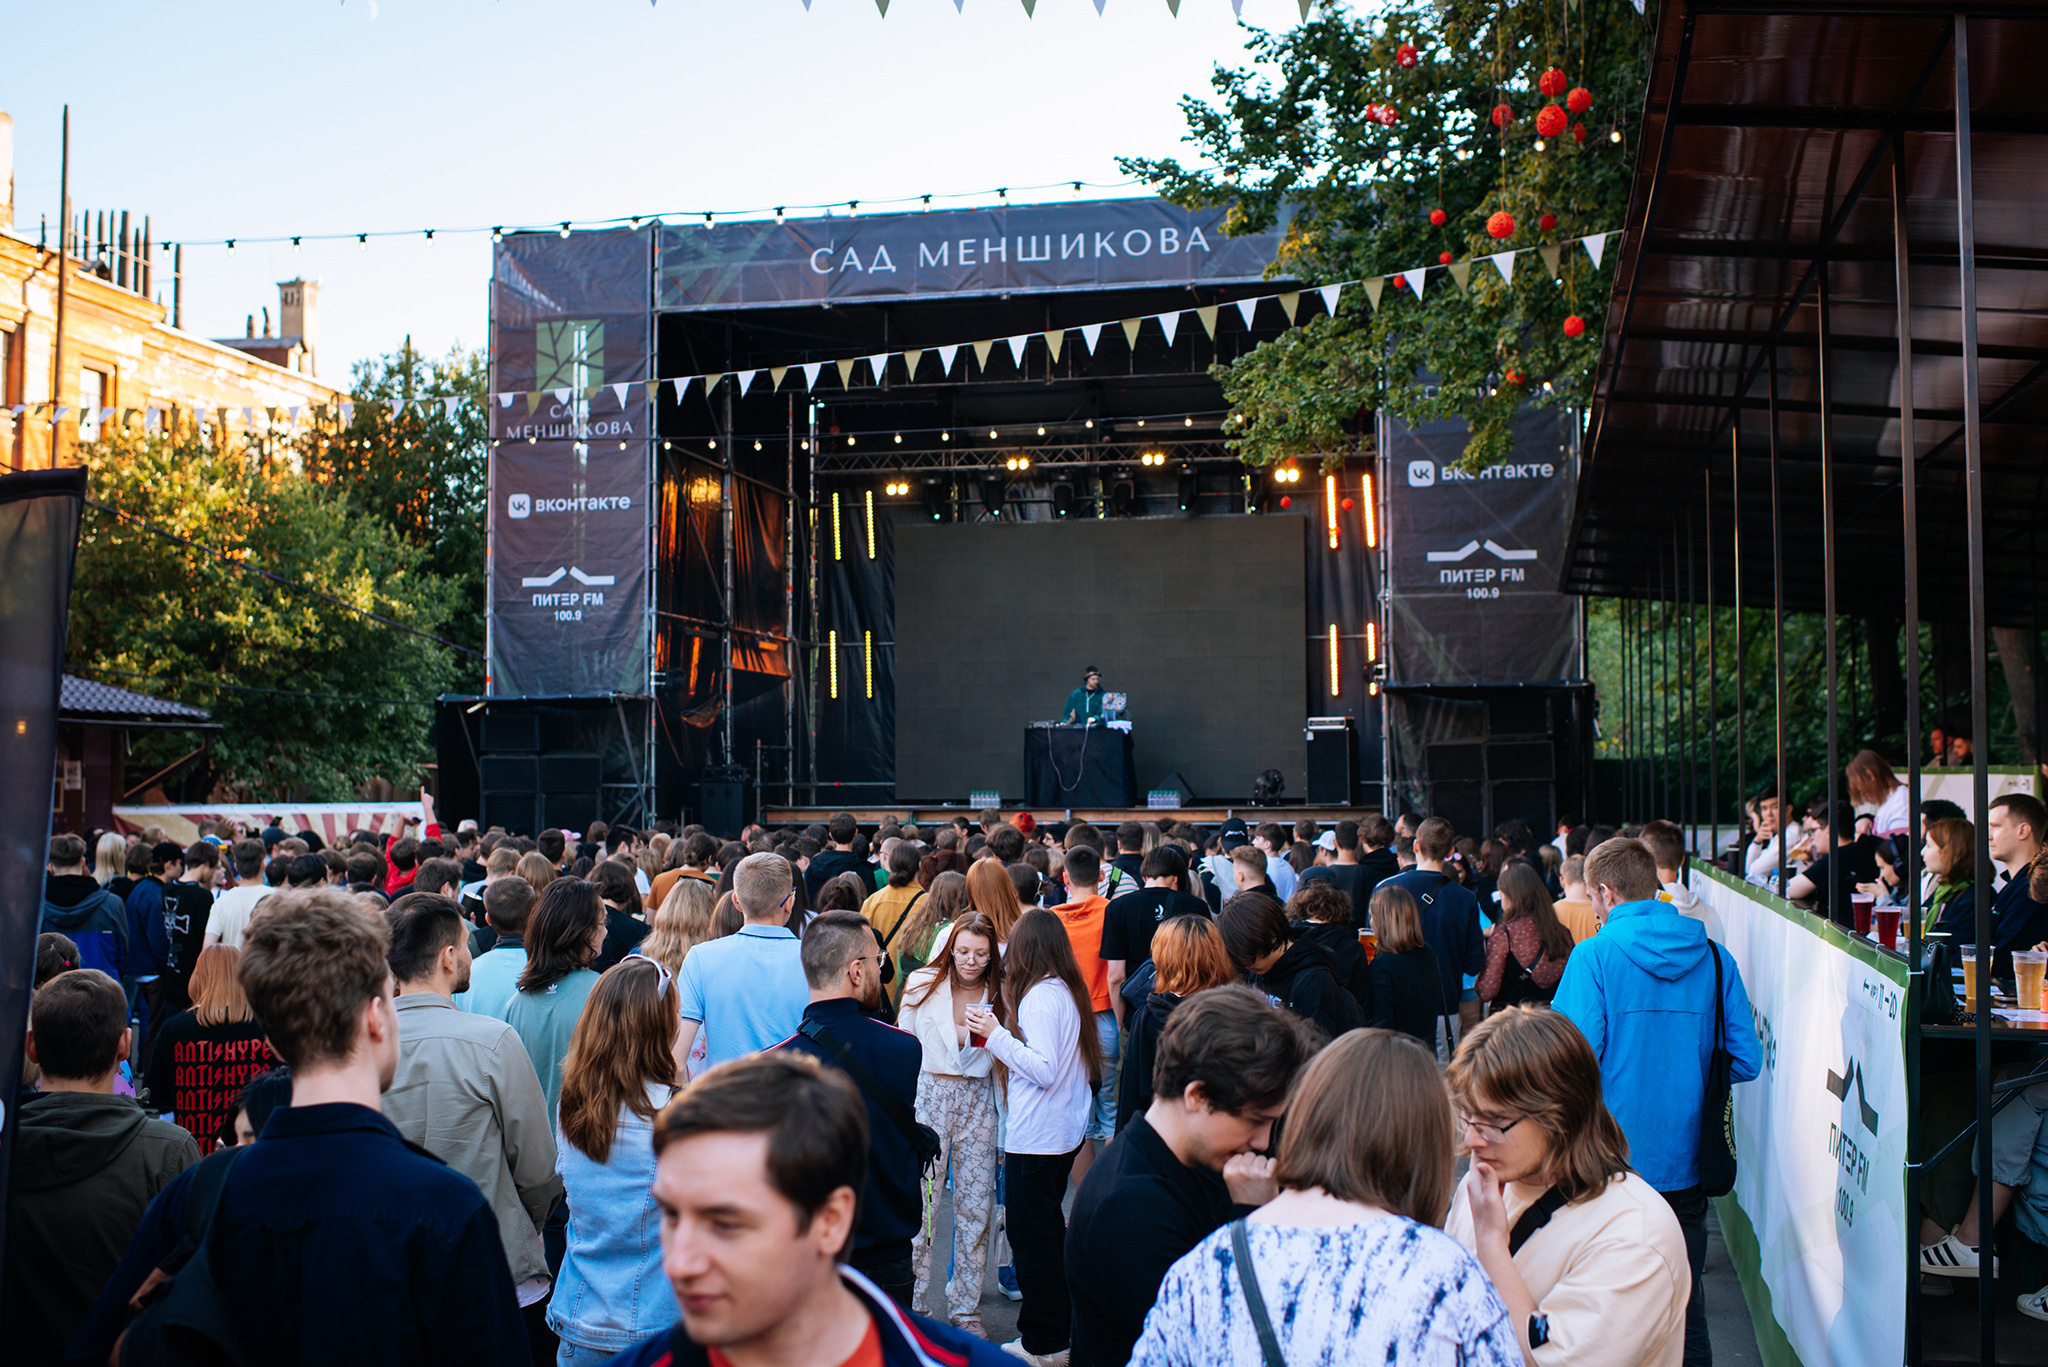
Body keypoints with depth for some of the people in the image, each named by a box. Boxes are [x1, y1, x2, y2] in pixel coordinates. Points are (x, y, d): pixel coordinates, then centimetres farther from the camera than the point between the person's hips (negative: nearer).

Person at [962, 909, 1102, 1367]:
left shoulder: (1039, 996, -19)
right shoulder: (1069, 991, 7)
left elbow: (1044, 1070, -23)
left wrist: (996, 1035, -18)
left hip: (1036, 1139, -9)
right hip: (1067, 1131, 9)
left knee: (1030, 1235, 1)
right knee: (1049, 1228, 19)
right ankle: (1060, 1326, 27)